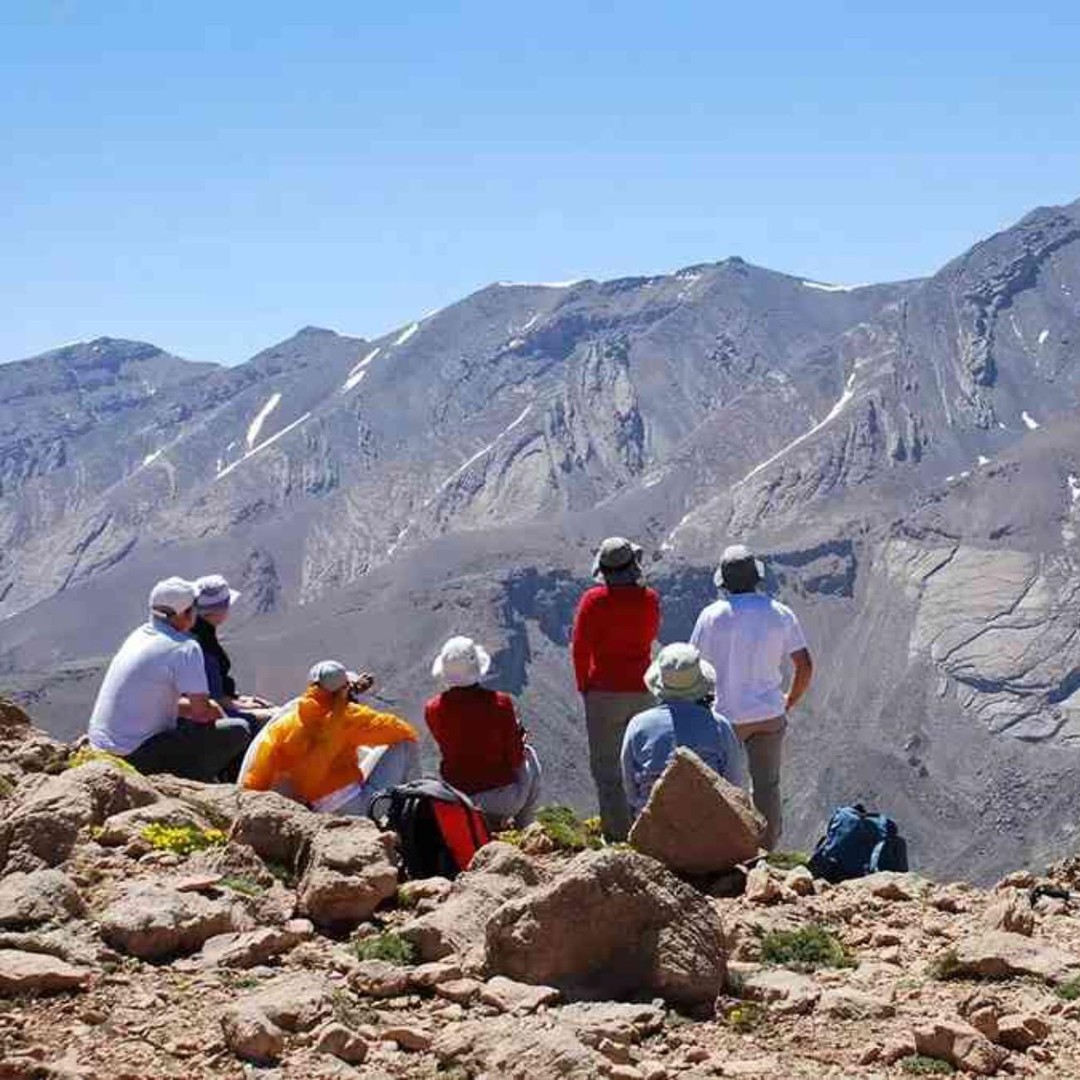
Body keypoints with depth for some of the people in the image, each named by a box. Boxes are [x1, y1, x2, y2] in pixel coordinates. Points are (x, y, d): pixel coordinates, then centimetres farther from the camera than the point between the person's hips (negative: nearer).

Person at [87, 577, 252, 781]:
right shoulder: (185, 647, -13)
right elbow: (202, 712, -13)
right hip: (137, 757, -9)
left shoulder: (139, 634, 13)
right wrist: (223, 717, 10)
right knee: (239, 731, -10)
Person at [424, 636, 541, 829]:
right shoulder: (500, 703, -16)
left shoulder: (433, 709, -9)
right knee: (530, 756, 29)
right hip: (503, 802, -4)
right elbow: (515, 760, -8)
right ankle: (523, 826, 31)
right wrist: (519, 736, 12)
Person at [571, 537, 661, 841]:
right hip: (643, 691, 4)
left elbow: (580, 647, -11)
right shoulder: (649, 599, -1)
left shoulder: (594, 600, -11)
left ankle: (618, 832, -1)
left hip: (605, 692, -4)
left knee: (606, 768, 2)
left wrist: (584, 686, 3)